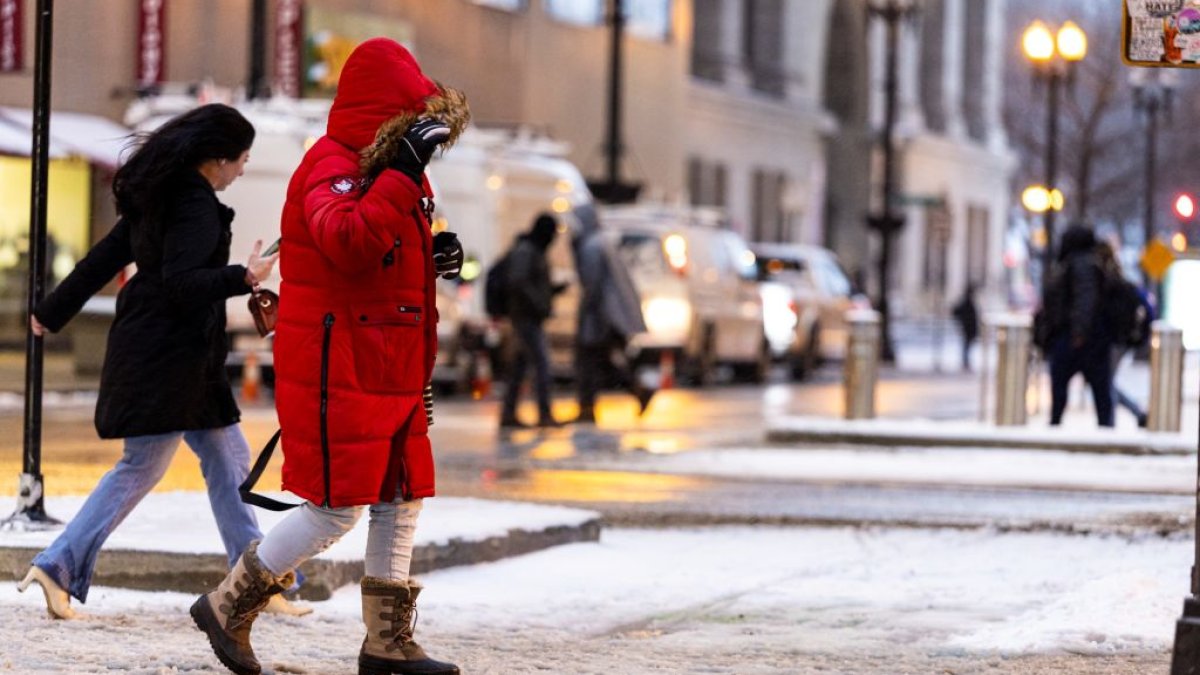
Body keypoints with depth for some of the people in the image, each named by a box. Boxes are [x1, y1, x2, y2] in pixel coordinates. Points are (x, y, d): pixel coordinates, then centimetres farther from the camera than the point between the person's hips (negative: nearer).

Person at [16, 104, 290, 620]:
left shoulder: (162, 196, 13)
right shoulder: (196, 205, -16)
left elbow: (103, 258, 17)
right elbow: (180, 283, -25)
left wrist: (54, 311, 22)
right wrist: (244, 278, -30)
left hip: (176, 356, 10)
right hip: (167, 358, -10)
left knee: (228, 458, 12)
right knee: (142, 468, -4)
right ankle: (59, 567, -3)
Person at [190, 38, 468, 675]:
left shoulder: (380, 168, 17)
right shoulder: (331, 164, -14)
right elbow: (346, 241, -35)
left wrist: (431, 258, 8)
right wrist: (403, 174, -35)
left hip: (391, 371, 10)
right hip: (337, 370, -10)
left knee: (400, 502, 10)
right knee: (335, 508, -8)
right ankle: (227, 607, 7)